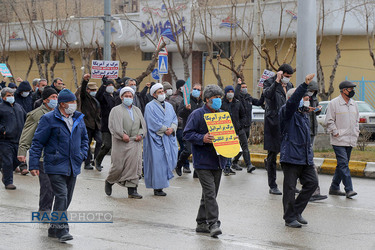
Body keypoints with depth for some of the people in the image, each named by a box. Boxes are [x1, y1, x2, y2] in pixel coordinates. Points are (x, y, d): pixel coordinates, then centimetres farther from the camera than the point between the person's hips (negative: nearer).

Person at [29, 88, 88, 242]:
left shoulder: (78, 119, 11)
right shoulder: (49, 119, -7)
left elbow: (84, 138, 27)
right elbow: (38, 142, -6)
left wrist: (83, 153, 10)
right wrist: (34, 164, -10)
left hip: (73, 166, 6)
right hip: (56, 166, -6)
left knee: (67, 199, 10)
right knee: (61, 196, -15)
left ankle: (54, 229, 23)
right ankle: (62, 230, -12)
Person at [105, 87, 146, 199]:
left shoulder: (137, 110, 19)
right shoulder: (116, 110, 2)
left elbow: (143, 125, 18)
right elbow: (114, 125, -10)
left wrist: (140, 135, -1)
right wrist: (122, 135, -22)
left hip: (135, 142, 4)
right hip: (121, 143, -4)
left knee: (134, 166, -2)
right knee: (118, 165, -4)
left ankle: (132, 190, 1)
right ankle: (109, 181, 23)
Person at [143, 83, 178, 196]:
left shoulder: (169, 106, 18)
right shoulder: (150, 106, -3)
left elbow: (175, 118, 10)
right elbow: (153, 122, -12)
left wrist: (172, 129, -9)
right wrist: (165, 129, -13)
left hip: (169, 138, 6)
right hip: (156, 138, -6)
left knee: (169, 159, 2)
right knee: (157, 161, -6)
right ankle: (157, 188, -3)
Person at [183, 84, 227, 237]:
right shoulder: (197, 114, -6)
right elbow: (187, 134, -9)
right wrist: (202, 138, -23)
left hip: (218, 161, 7)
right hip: (203, 161, -7)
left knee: (210, 194, 11)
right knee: (210, 193, -13)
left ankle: (202, 223, 20)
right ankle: (213, 223, -12)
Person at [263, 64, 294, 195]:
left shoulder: (289, 85, 16)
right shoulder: (269, 82, -4)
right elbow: (268, 94, -25)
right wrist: (277, 81, -27)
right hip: (273, 122, -6)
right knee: (272, 155, 0)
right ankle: (272, 186, 5)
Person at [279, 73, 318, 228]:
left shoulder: (303, 114, 20)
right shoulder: (287, 111, -6)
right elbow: (292, 101, -28)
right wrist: (305, 85, -35)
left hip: (305, 157, 8)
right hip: (291, 156, -8)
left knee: (312, 182, 4)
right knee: (290, 188, -2)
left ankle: (297, 211, 17)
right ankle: (289, 218, 7)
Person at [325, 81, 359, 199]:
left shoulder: (353, 104, 14)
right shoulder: (333, 103, -6)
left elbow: (357, 120, 25)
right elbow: (329, 121, -7)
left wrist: (356, 132, 15)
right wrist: (336, 133, -11)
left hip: (350, 140, 7)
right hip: (339, 140, -7)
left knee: (342, 164, 11)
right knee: (343, 164, -14)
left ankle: (334, 188, 20)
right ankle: (349, 189, -16)